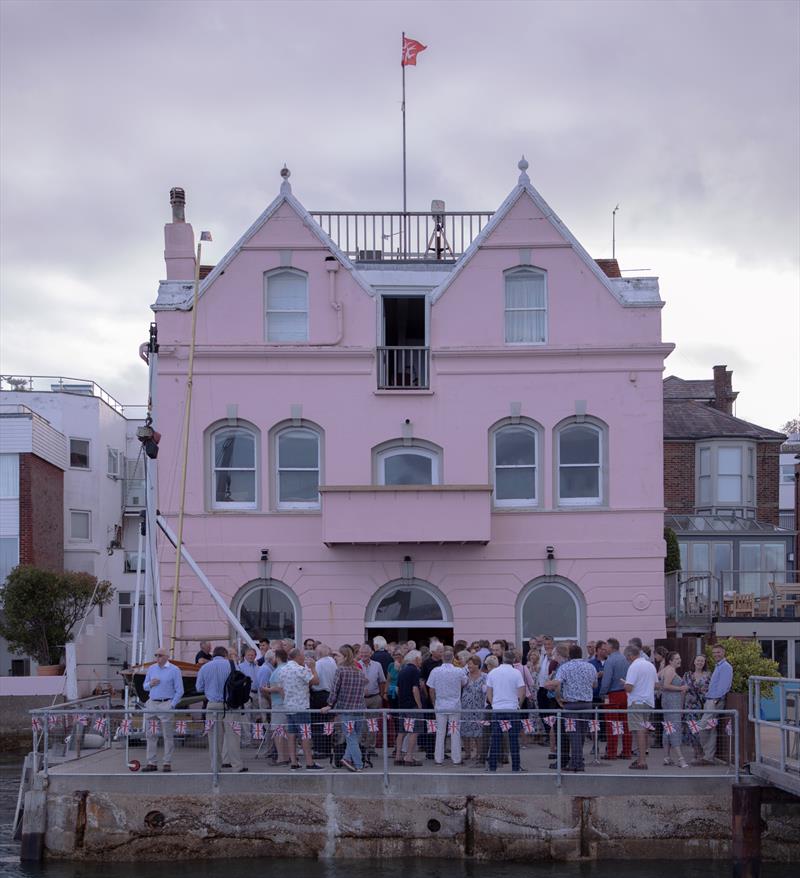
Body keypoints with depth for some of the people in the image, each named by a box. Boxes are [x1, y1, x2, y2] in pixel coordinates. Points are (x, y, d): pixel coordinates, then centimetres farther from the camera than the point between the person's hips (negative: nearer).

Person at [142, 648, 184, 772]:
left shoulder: (174, 670, -1)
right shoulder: (151, 669, 14)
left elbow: (179, 691, -3)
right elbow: (145, 687, 20)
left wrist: (172, 705, -11)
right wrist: (150, 684, -3)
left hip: (166, 704, -5)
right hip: (152, 704, 5)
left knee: (168, 736, -3)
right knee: (150, 735, 3)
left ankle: (167, 763, 1)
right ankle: (152, 763, 8)